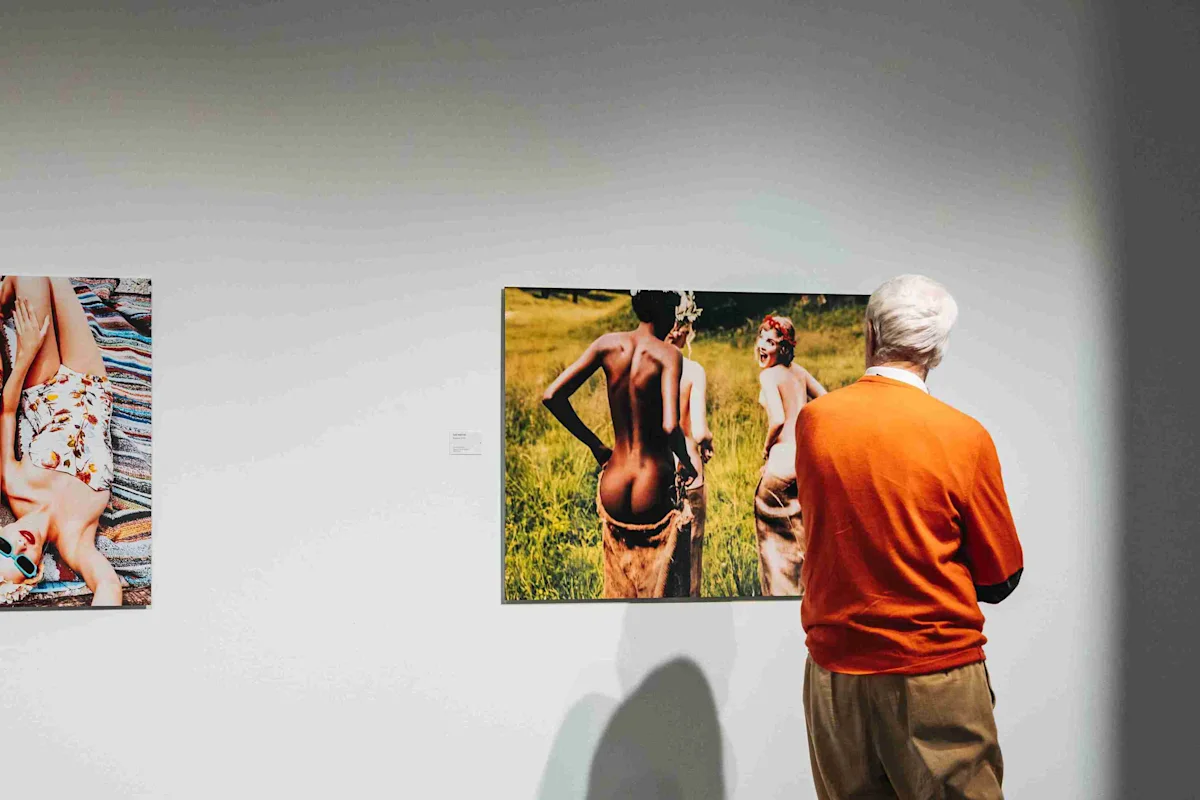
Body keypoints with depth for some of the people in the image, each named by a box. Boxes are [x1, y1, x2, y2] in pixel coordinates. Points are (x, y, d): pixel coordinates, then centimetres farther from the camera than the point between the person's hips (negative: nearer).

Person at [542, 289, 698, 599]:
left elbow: (552, 396, -2)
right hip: (654, 495, -5)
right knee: (662, 592, 8)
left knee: (619, 591, 20)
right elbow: (670, 427, -24)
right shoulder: (668, 355, -11)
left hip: (613, 491, 5)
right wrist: (686, 462, -3)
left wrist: (594, 444, 8)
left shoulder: (608, 345, 2)